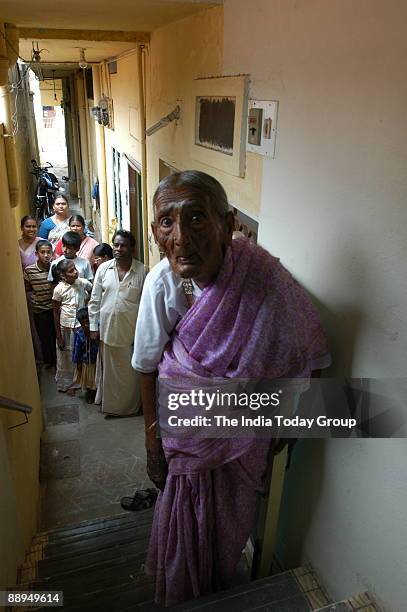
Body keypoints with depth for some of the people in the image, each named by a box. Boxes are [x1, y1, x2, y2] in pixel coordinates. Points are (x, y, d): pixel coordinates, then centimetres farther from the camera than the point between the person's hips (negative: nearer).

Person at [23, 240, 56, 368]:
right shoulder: (29, 270, -11)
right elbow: (27, 290, 4)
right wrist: (34, 301, -3)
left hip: (55, 308, 1)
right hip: (40, 311, 0)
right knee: (45, 338, 12)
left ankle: (58, 361, 28)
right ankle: (48, 361, 32)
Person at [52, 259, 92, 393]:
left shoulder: (83, 283, -8)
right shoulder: (59, 289, -13)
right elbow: (56, 313, -5)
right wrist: (58, 336, -5)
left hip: (82, 325, 2)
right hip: (66, 327, -2)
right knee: (66, 357, 13)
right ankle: (68, 383, 33)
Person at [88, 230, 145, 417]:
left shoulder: (141, 271, -7)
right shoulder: (103, 268, 1)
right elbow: (95, 300, 4)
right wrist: (94, 326, 2)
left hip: (132, 328, -2)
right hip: (108, 327, 2)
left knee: (132, 369, 10)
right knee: (110, 368, 13)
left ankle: (132, 406, 29)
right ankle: (111, 404, 31)